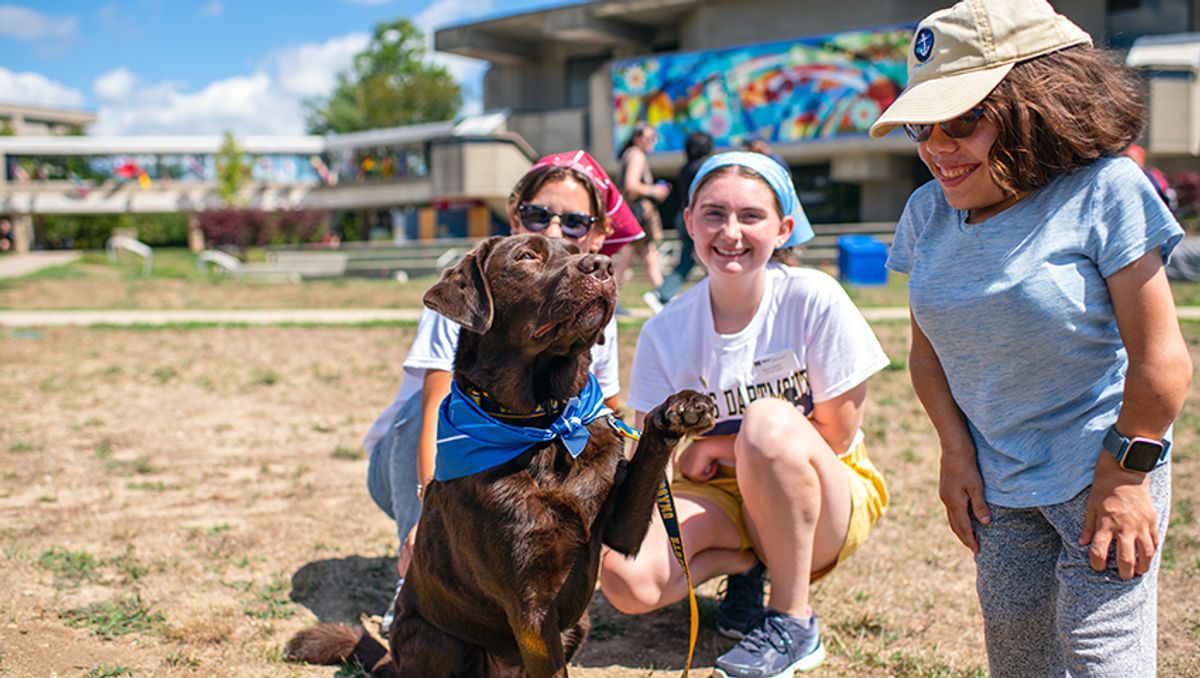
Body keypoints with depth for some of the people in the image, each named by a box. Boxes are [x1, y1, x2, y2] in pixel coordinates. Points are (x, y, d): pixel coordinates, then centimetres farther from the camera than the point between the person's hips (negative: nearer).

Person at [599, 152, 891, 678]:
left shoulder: (813, 299, -14)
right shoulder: (666, 332, -6)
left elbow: (838, 434, -12)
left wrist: (714, 444, -13)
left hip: (830, 500, -2)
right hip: (724, 497, 2)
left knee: (768, 422, -36)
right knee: (624, 579, -27)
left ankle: (792, 622, -17)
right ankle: (745, 563, 4)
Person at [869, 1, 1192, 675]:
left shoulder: (1103, 191, -18)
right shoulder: (928, 212, -1)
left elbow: (1161, 361, -17)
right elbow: (928, 349, 8)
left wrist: (1122, 477, -14)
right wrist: (958, 455, 0)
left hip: (1105, 470, -5)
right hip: (999, 486, 6)